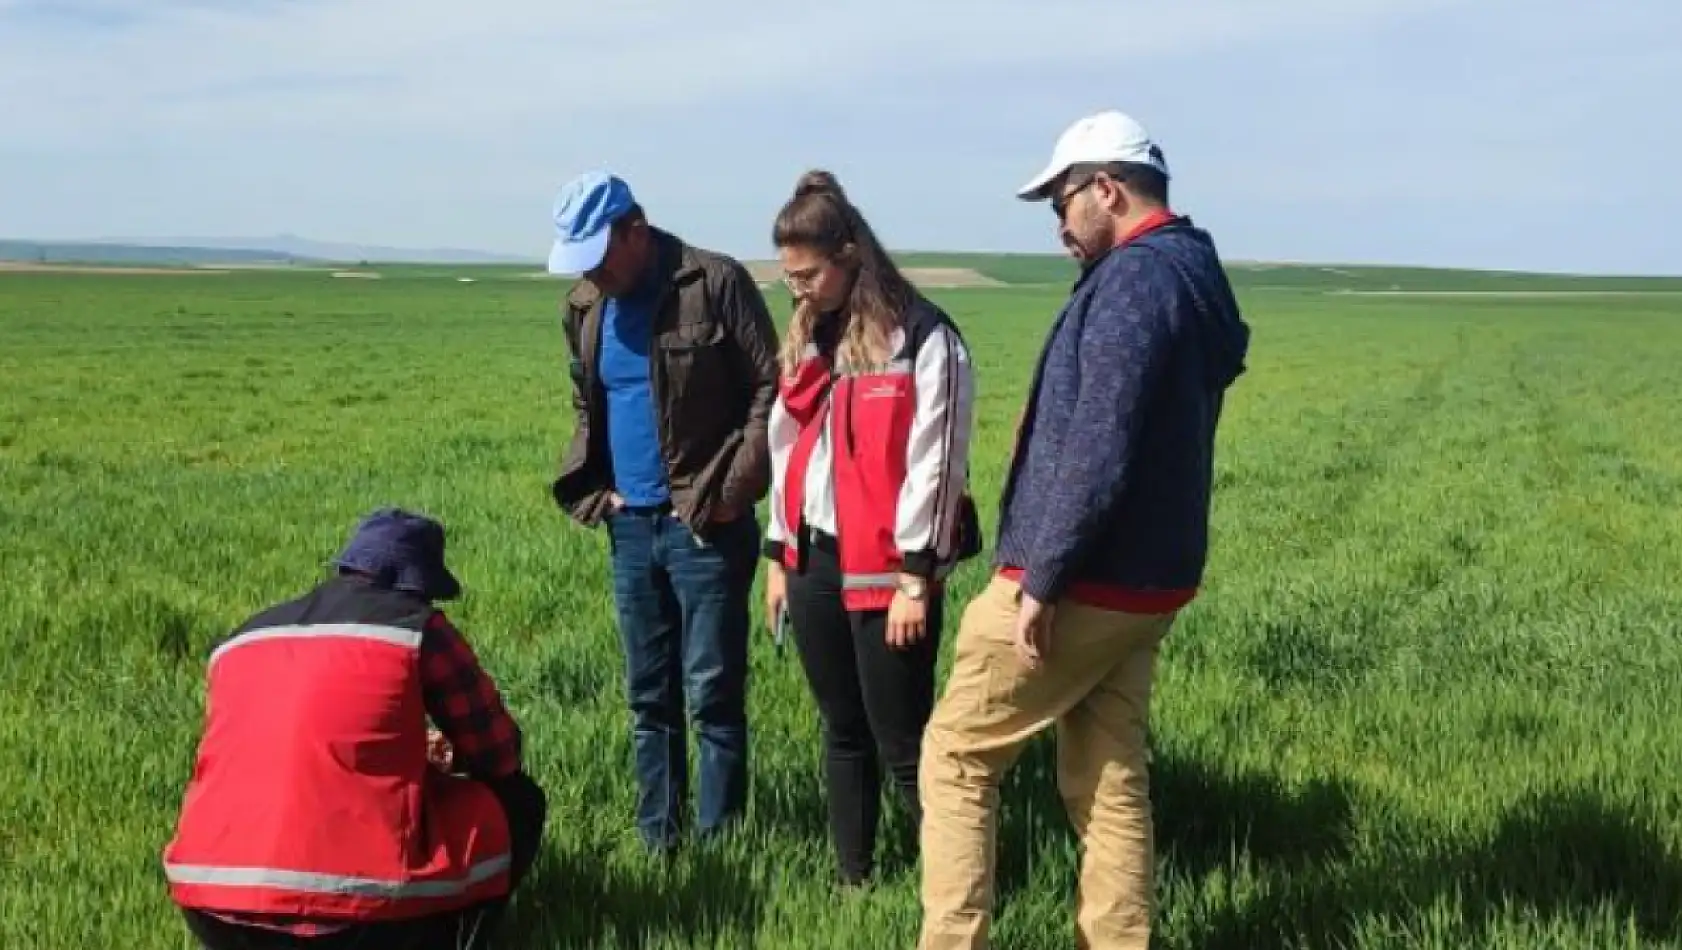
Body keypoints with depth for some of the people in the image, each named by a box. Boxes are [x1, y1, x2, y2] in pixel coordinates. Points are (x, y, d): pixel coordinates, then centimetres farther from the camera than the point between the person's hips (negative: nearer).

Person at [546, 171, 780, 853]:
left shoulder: (716, 284, -10)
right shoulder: (583, 308, 9)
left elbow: (772, 388, -9)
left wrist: (730, 492, -13)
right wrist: (595, 487, 7)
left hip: (706, 526, -6)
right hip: (630, 525, 6)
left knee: (714, 693, -1)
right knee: (648, 695, 12)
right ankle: (657, 840, 21)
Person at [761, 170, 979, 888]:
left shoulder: (924, 339, -12)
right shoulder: (809, 337, 12)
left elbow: (934, 466, -14)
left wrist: (915, 580, -15)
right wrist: (779, 555, 14)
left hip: (884, 571, -7)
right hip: (815, 561, 7)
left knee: (904, 746, -4)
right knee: (843, 734, 15)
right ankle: (853, 879, 25)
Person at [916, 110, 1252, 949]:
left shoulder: (1131, 281, -17)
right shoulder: (1194, 279, 14)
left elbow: (1097, 452, -24)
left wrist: (1040, 580, -20)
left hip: (1079, 587, -9)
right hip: (1142, 584, 9)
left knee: (955, 755, 2)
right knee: (1109, 781, 13)